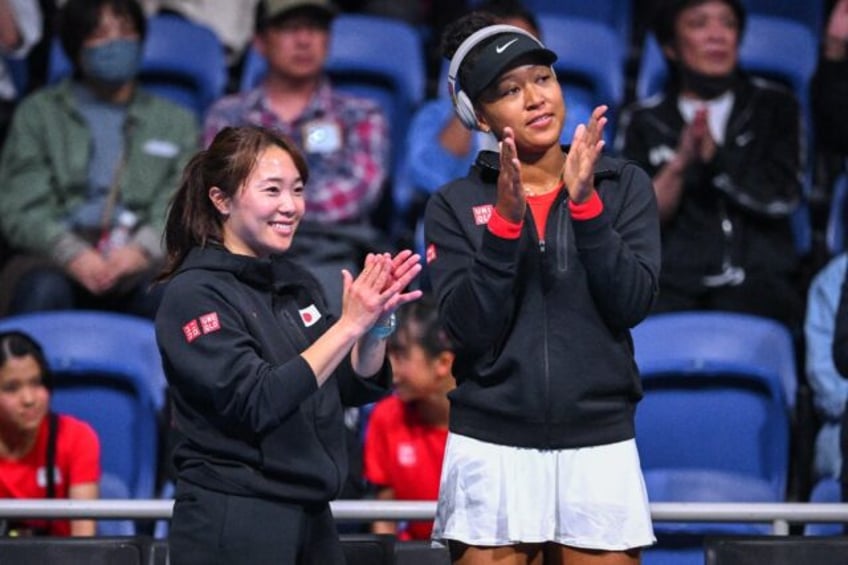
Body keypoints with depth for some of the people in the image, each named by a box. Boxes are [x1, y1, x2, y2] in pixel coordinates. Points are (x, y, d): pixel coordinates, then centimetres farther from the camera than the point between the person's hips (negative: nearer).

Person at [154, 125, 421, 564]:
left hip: (311, 519, 6)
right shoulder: (194, 294, -11)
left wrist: (378, 323, -9)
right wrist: (348, 325, -21)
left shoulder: (297, 284, 10)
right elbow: (257, 403, -20)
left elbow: (358, 387, 9)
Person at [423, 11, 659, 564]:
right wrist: (505, 220, -18)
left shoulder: (623, 185, 4)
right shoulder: (455, 205, 2)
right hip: (491, 451, 0)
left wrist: (584, 203, -16)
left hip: (599, 446, 1)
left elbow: (632, 305, -7)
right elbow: (471, 329, -8)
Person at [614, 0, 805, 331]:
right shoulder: (643, 122, 15)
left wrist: (713, 154, -9)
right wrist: (679, 163, -12)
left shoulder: (774, 106, 17)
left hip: (759, 280, 0)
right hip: (674, 285, 0)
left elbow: (782, 197, 3)